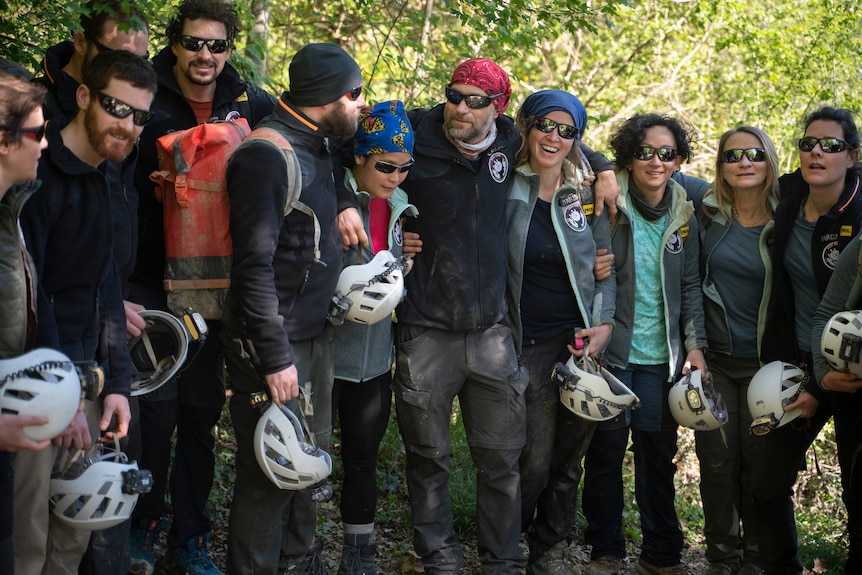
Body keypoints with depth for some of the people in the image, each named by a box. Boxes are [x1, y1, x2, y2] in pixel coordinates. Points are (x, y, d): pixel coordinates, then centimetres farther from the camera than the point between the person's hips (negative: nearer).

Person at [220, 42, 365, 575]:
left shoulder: (318, 148, 12)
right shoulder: (266, 154, -17)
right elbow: (255, 264, -21)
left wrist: (342, 208, 11)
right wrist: (275, 357, -22)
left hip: (316, 332, 9)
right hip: (274, 339, -9)